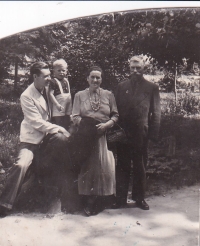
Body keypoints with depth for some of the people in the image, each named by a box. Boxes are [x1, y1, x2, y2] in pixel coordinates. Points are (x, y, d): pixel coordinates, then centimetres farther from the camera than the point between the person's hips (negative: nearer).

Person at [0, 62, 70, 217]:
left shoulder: (47, 89, 2)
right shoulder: (26, 96, -16)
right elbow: (37, 122, -18)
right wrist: (58, 128, -19)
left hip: (48, 131, 5)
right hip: (31, 136, -4)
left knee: (62, 138, -29)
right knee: (21, 164, -23)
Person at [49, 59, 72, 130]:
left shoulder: (66, 80, 11)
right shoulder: (53, 81, -11)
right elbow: (51, 94, -18)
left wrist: (71, 107, 17)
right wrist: (57, 104, -25)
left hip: (67, 110, 7)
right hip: (58, 111, -7)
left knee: (67, 126, 15)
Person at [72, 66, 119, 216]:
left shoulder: (108, 95, 11)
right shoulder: (79, 95, 11)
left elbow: (115, 115, 8)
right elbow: (75, 117, 3)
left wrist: (106, 124, -11)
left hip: (104, 136, 1)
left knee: (103, 167, -5)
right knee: (87, 167, -3)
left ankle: (94, 202, 9)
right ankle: (89, 201, 9)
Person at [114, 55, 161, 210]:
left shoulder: (152, 87, 5)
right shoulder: (121, 86, 10)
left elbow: (156, 112, 3)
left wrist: (153, 133, -5)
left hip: (141, 133, -1)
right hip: (123, 132, 1)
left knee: (140, 167, 9)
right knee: (122, 166, 7)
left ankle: (139, 198, 23)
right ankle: (121, 198, 16)